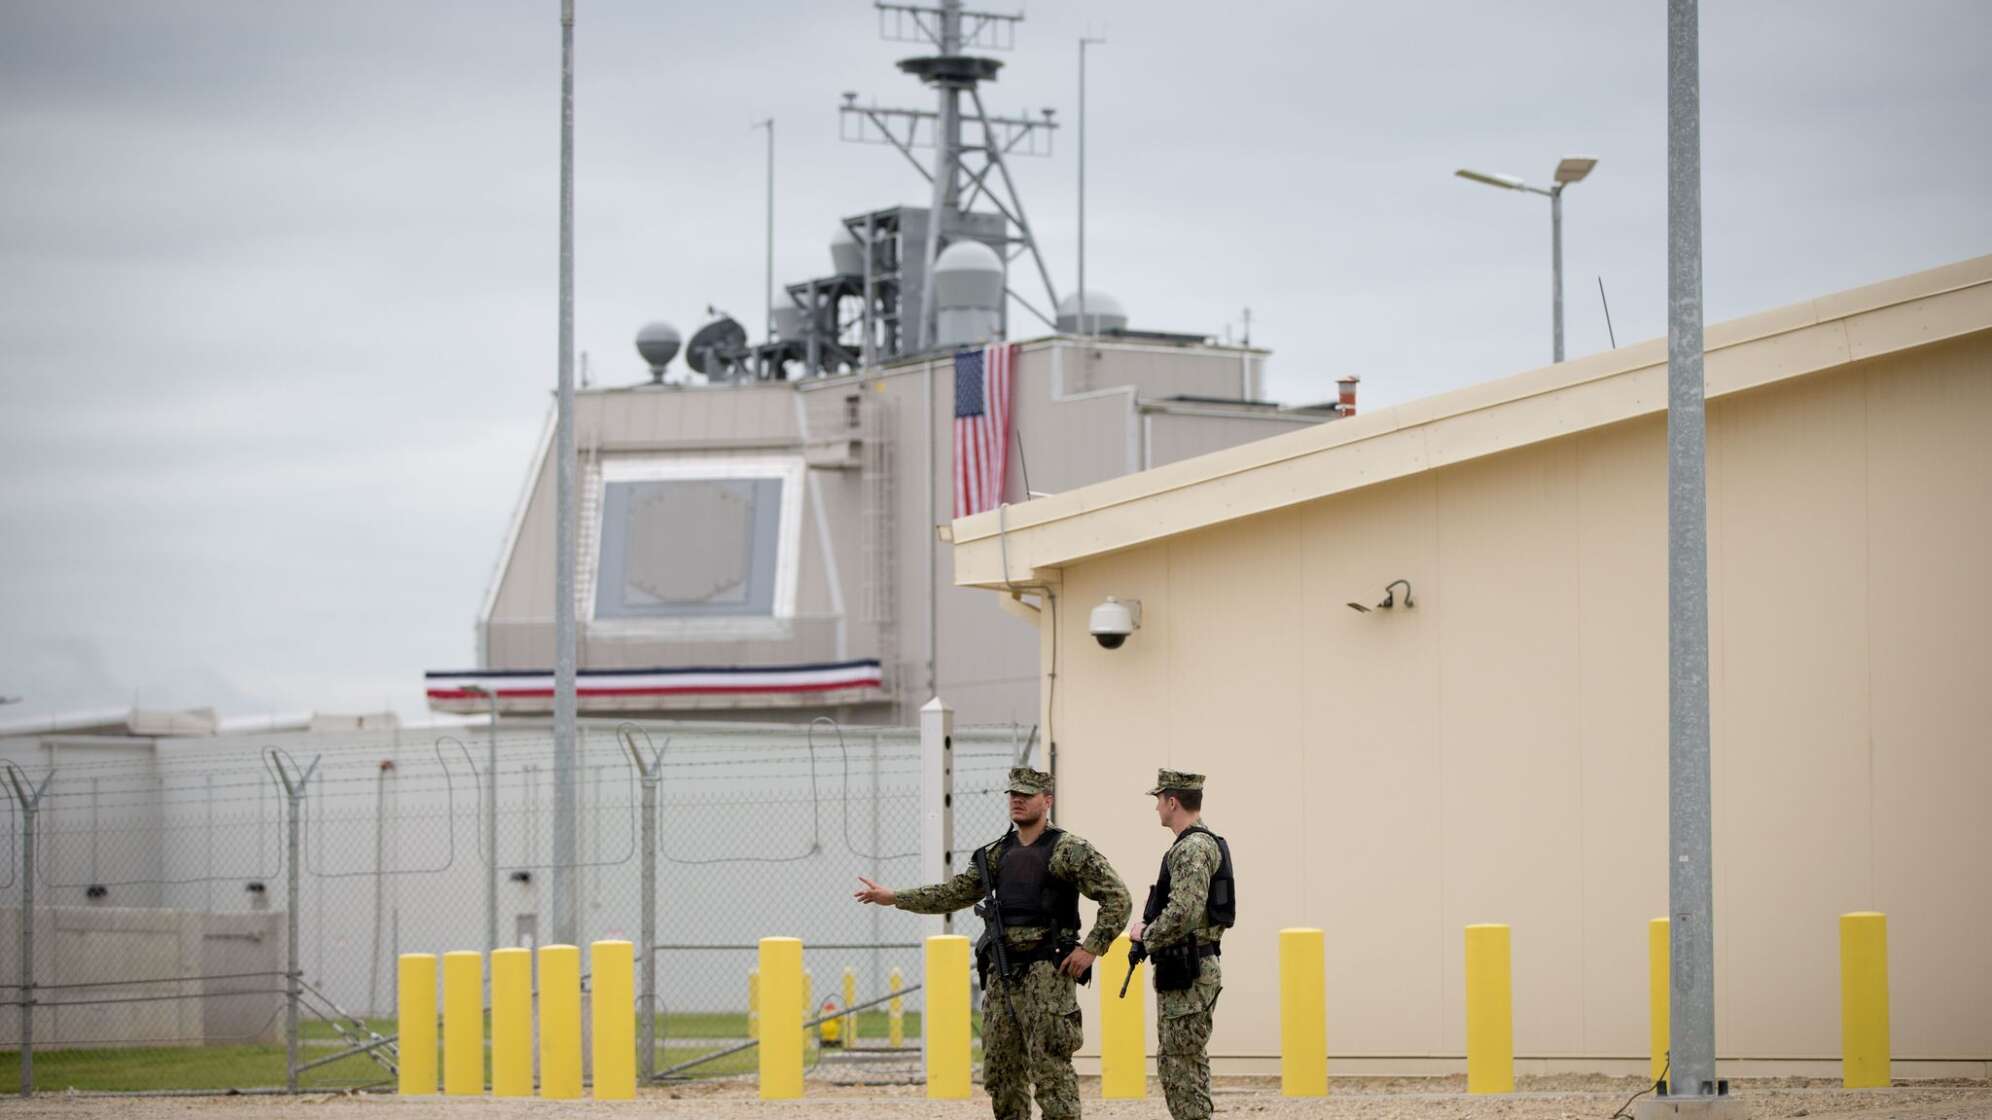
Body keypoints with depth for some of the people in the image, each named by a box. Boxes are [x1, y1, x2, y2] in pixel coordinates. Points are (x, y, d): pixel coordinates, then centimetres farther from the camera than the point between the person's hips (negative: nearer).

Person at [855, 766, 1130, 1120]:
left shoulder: (1070, 851, -6)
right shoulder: (998, 853, 14)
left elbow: (1118, 899, -9)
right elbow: (955, 893, 21)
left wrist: (1091, 948, -15)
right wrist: (894, 898, 17)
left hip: (1047, 974, -7)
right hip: (1002, 974, 7)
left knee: (1051, 1069, -11)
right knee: (1000, 1073, 9)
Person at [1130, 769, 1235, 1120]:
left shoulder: (1193, 849, -17)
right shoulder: (1203, 843, 17)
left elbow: (1182, 914, -26)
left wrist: (1146, 935, -10)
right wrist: (1150, 929, 11)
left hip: (1187, 974, -11)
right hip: (1184, 972, 11)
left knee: (1182, 1066, -9)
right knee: (1174, 1063, 14)